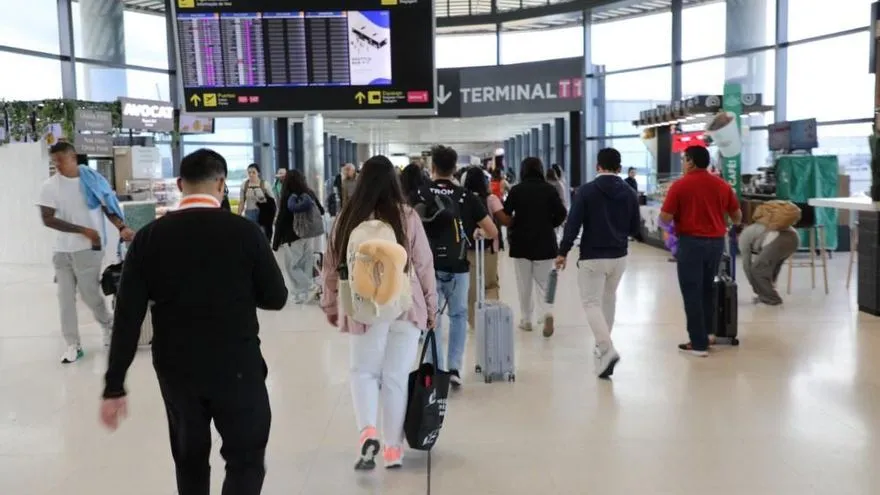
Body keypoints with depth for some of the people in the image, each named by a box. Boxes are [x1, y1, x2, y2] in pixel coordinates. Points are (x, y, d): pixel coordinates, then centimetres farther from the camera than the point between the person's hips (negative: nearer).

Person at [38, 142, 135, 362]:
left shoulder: (93, 179, -4)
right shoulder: (50, 186, -4)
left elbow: (108, 207, 2)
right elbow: (48, 219, -10)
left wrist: (122, 228, -15)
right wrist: (83, 230, -17)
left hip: (89, 249, -2)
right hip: (62, 250, 2)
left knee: (90, 294, 1)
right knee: (65, 297, 4)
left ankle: (109, 325, 29)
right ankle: (73, 344, 13)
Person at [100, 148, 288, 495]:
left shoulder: (149, 237, -4)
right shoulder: (244, 231, -11)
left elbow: (128, 317, -6)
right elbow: (275, 298, -4)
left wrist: (114, 387, -1)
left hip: (176, 369, 3)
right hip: (237, 366, -3)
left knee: (190, 460, 21)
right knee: (246, 459, 11)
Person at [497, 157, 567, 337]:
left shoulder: (516, 190, -4)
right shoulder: (550, 189, -2)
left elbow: (504, 217, -9)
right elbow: (561, 215, -6)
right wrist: (548, 225, 11)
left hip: (521, 242, -1)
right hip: (545, 242, 1)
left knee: (524, 283, 11)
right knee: (543, 282, 7)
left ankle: (526, 319, 17)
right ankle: (547, 313, -15)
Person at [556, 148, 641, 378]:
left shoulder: (586, 190, -9)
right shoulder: (629, 192, 3)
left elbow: (573, 223, -13)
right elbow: (635, 226, 8)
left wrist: (563, 252, -6)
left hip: (592, 257, -5)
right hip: (619, 256, 5)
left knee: (591, 302, -1)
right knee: (609, 298, 22)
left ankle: (606, 349, -19)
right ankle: (603, 344, 31)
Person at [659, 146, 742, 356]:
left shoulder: (680, 185, -9)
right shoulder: (722, 185, 5)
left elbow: (665, 217, -11)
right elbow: (737, 216, 11)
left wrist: (679, 214, 10)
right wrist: (730, 224, 32)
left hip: (691, 242, -5)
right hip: (716, 242, 5)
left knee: (692, 293, 1)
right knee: (707, 290, 18)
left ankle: (699, 343, 2)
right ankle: (704, 335, 23)